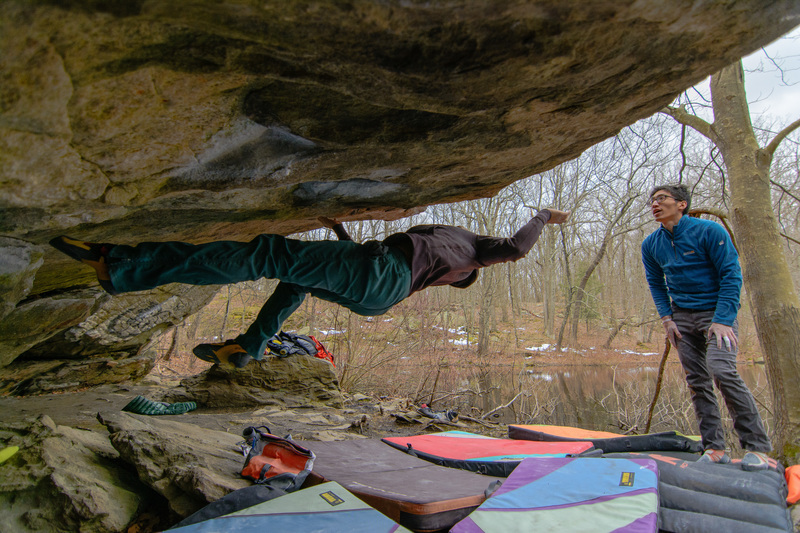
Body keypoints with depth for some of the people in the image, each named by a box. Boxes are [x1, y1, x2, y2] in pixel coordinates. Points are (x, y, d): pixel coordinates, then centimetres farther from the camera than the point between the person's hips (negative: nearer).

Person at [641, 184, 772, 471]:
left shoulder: (710, 231, -11)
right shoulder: (651, 245, 4)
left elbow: (731, 275, -11)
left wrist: (722, 319, -18)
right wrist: (666, 317, 2)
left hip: (717, 312, -5)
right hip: (683, 316, 5)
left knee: (722, 371, -20)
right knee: (697, 381, 2)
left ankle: (757, 447, -7)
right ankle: (715, 448, 10)